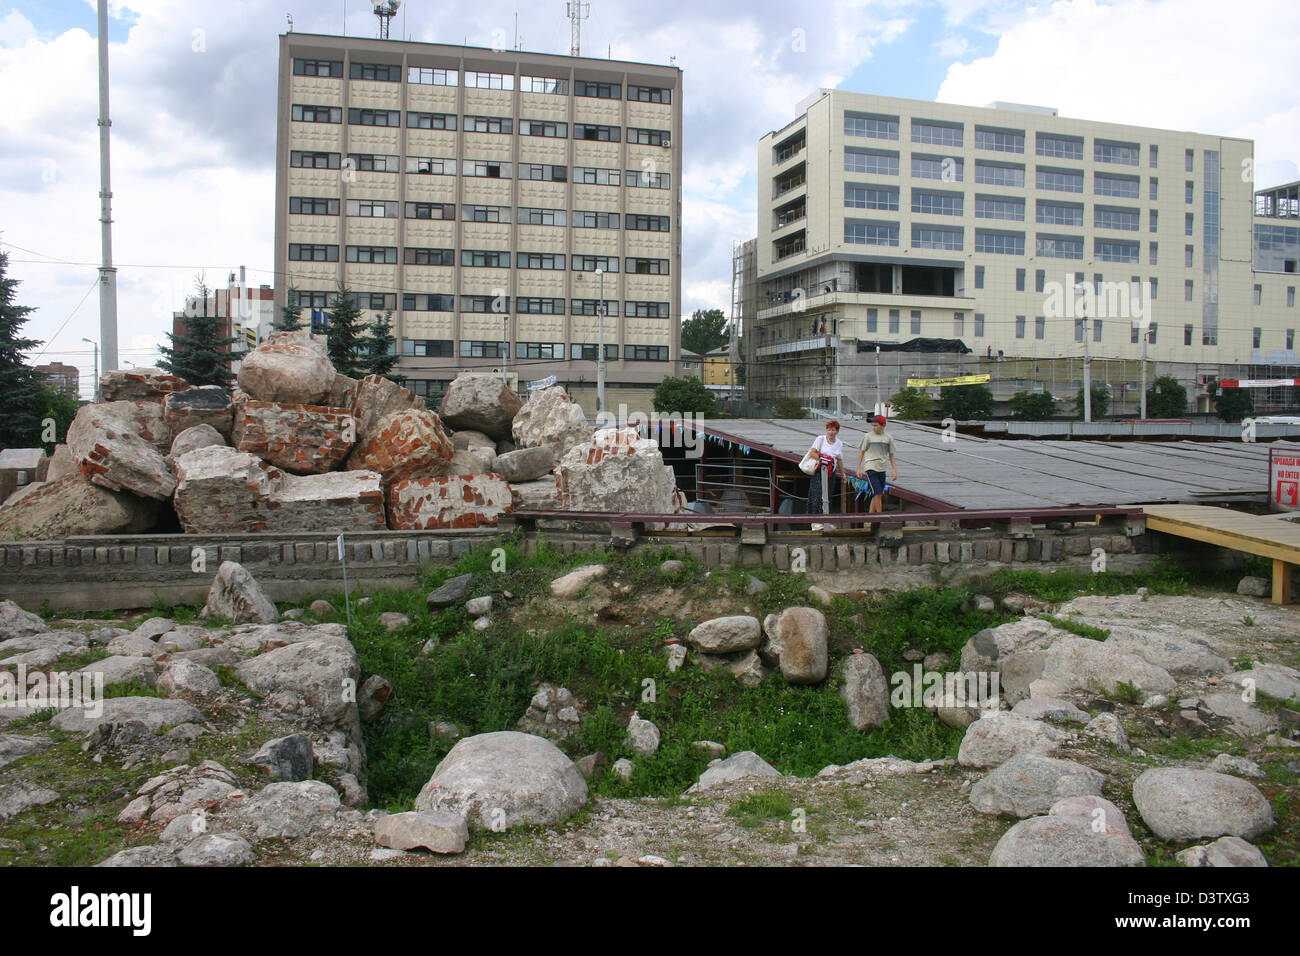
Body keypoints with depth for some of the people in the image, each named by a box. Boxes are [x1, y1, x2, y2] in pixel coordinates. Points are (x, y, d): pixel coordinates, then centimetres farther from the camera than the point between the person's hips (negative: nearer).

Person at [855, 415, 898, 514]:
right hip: (871, 468, -4)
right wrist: (859, 468, 2)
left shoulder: (888, 438, 6)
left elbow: (891, 455, 11)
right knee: (877, 493, -13)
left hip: (882, 469, 4)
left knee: (878, 494, 7)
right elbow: (861, 452, 5)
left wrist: (895, 470, 6)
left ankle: (871, 512, 17)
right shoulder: (868, 436, -2)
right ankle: (879, 514, -7)